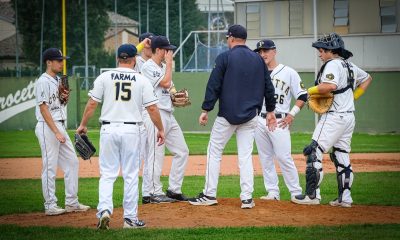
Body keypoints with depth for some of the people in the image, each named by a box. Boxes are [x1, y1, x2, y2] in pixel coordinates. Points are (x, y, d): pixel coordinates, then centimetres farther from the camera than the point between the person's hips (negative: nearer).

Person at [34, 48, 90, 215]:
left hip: (60, 126, 9)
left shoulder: (58, 80, 15)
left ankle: (71, 202, 14)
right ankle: (50, 206, 1)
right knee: (50, 167, -5)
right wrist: (56, 132, -22)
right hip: (47, 127, -9)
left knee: (72, 162, 9)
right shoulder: (43, 82, -13)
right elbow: (44, 108, -18)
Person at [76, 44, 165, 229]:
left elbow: (92, 104, 0)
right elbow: (152, 108, -2)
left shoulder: (104, 77, 1)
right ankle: (130, 218, 8)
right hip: (131, 130, -1)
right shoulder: (141, 80, 0)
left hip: (108, 130, 1)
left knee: (107, 174, 7)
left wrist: (83, 124, 11)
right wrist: (160, 129, 9)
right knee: (131, 175, 7)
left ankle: (104, 210, -13)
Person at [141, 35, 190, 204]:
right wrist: (169, 64, -6)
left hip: (168, 114, 10)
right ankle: (154, 193, -5)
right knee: (156, 154, -9)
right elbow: (166, 83, -17)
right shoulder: (148, 67, -9)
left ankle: (174, 189, 14)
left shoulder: (163, 67, 19)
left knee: (182, 151, 9)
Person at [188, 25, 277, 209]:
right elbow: (268, 87, 11)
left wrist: (205, 110, -6)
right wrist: (270, 110, 20)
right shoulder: (258, 59, 8)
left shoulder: (225, 57, -7)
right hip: (250, 116, 4)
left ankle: (209, 195, 6)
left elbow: (214, 86, -10)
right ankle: (247, 198, 2)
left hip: (227, 115, -4)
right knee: (245, 156, 7)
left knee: (214, 152, 7)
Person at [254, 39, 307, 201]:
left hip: (279, 121, -5)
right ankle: (273, 192, 13)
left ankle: (296, 192, -3)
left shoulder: (288, 73, 0)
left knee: (284, 157, -10)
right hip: (259, 120, 5)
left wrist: (292, 114, -8)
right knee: (265, 158, 6)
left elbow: (302, 96, 0)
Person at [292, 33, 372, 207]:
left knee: (314, 153, -7)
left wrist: (312, 90, -15)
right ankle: (345, 198, 12)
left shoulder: (333, 64, -12)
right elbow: (367, 78, 31)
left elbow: (331, 85, -30)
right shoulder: (350, 66, 16)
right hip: (349, 116, 10)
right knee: (342, 156, 13)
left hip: (334, 117, -10)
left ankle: (312, 195, -9)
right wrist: (353, 97, 23)